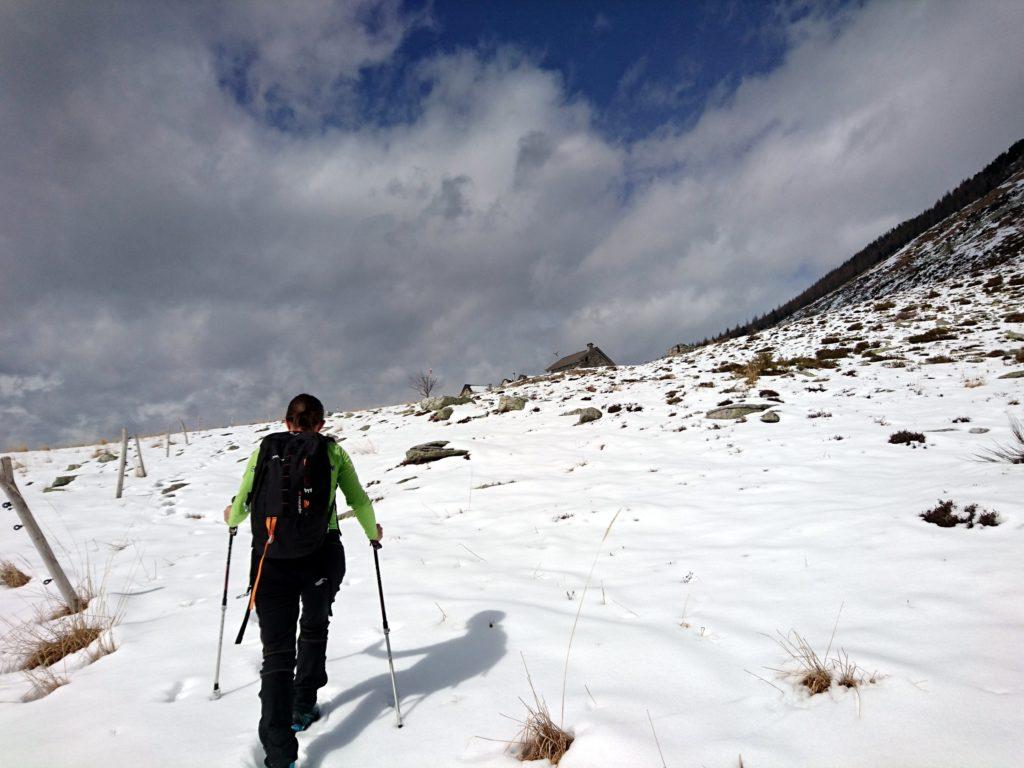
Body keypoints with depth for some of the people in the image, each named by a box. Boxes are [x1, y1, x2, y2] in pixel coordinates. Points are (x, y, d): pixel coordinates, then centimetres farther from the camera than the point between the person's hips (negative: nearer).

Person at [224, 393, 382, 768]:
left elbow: (241, 505, 11)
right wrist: (372, 532, 28)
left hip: (272, 556, 0)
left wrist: (231, 518, 35)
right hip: (323, 555, 0)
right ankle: (303, 708, 39)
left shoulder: (265, 451, 9)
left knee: (276, 654, 4)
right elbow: (359, 500, 9)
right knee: (315, 627, 28)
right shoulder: (333, 452, 7)